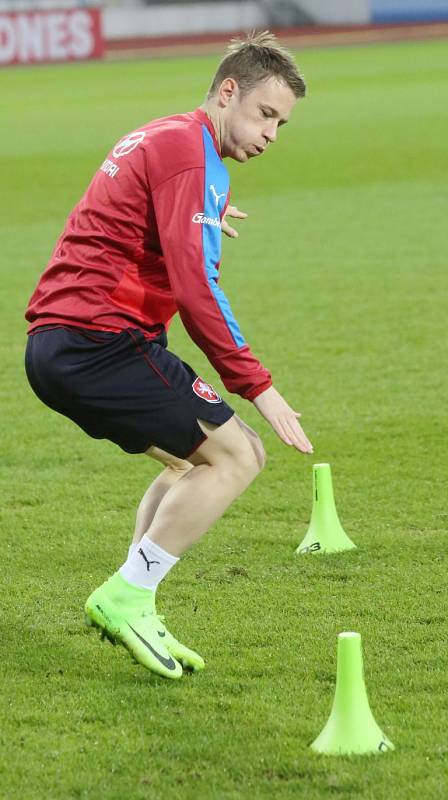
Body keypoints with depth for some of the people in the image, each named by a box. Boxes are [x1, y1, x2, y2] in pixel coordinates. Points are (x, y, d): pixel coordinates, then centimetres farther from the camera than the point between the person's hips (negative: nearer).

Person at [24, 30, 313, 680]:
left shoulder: (158, 139, 20)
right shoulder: (192, 152, -11)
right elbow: (196, 289, -20)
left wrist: (205, 223, 50)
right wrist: (257, 386, -18)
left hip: (54, 341, 11)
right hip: (102, 341, -11)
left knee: (196, 462, 20)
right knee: (235, 456, -7)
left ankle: (131, 609, 12)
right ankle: (127, 598, -7)